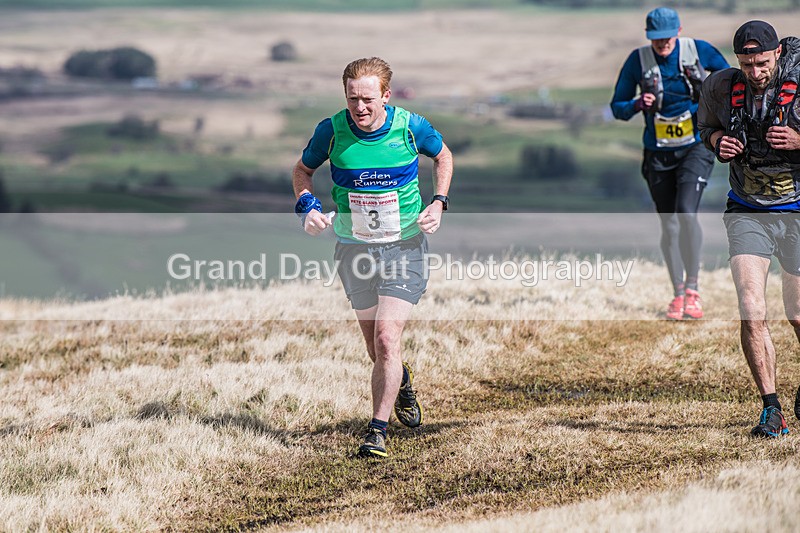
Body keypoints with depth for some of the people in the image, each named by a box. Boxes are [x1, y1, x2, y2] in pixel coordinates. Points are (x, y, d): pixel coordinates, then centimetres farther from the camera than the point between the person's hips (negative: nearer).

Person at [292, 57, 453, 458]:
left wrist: (439, 202, -3)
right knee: (376, 348, 10)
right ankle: (401, 381, 44)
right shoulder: (331, 131, -10)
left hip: (404, 244, -2)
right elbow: (302, 170, 9)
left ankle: (378, 430, -7)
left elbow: (442, 155, 10)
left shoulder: (411, 126, -11)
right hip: (353, 246, 2)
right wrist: (307, 205, -10)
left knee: (386, 339, -16)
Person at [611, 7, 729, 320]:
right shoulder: (638, 60, -5)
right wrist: (637, 104, -20)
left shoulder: (699, 50, -6)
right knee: (669, 225, 5)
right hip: (659, 153, 2)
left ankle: (692, 288, -9)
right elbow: (617, 108, 1)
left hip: (696, 148, -2)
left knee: (686, 212, -21)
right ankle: (678, 295, 19)